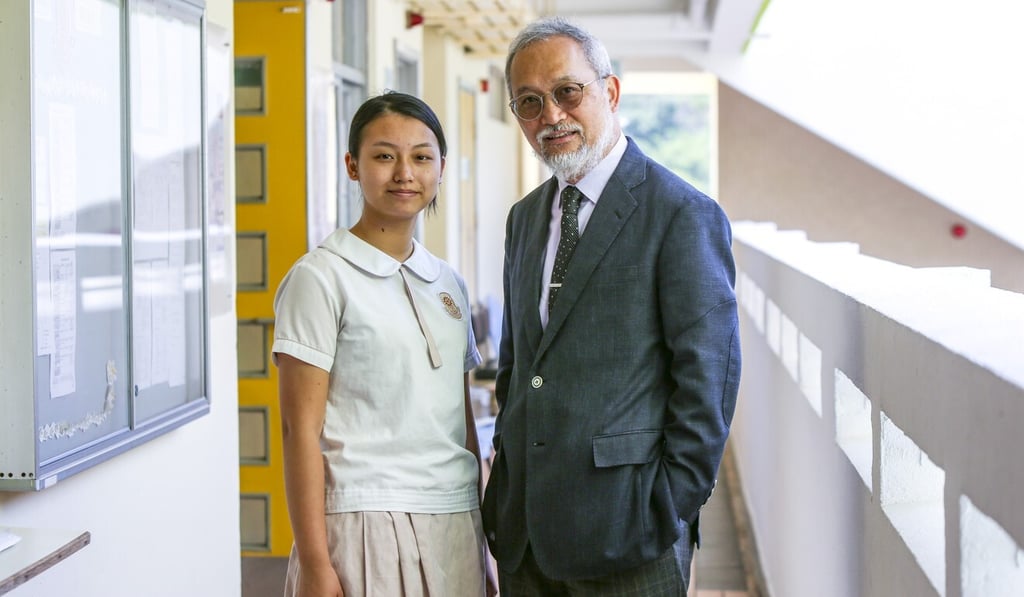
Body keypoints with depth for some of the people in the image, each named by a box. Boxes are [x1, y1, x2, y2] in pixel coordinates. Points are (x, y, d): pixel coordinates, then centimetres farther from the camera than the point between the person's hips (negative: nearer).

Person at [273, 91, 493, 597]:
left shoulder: (448, 283, 12)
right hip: (366, 522, -5)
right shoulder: (320, 278, -5)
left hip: (455, 522, 5)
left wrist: (480, 529, 14)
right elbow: (300, 428, -8)